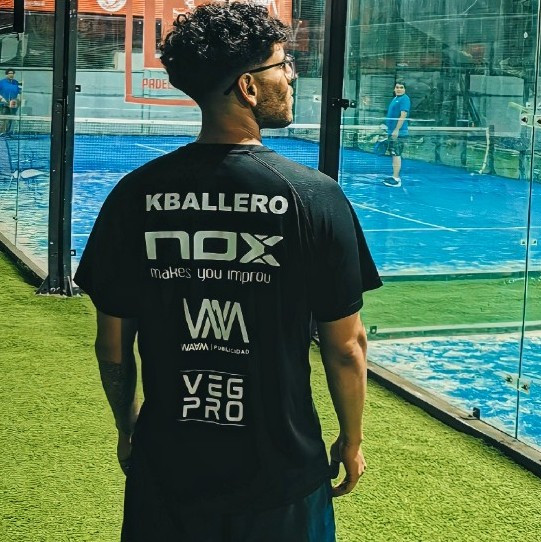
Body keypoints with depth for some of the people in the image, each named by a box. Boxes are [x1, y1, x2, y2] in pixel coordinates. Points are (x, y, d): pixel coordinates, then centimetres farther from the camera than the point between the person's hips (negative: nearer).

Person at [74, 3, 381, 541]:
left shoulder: (134, 195, -6)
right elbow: (346, 346, -7)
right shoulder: (316, 197, -13)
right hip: (281, 475, -2)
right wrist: (352, 441, 9)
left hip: (164, 472, 2)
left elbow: (112, 346, 1)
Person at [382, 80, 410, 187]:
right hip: (392, 132, 10)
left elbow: (403, 116, -18)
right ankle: (395, 177, 18)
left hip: (399, 133, -10)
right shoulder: (395, 99, 18)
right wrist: (388, 128, 25)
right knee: (394, 154, 12)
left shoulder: (404, 99, -10)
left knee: (396, 154, -11)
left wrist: (396, 130, -22)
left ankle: (396, 180, -11)